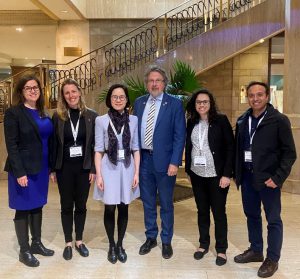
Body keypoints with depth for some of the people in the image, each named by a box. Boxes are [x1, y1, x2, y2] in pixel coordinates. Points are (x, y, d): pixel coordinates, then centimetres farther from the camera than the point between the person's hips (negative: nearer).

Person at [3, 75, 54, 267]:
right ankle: (24, 251, 18)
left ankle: (37, 243, 30)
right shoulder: (13, 113, -9)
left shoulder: (43, 114, 10)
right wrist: (19, 172, -20)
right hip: (23, 170, -6)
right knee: (23, 209, 5)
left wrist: (51, 167, 9)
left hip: (41, 169, 6)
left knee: (38, 206, 15)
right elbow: (11, 145, -14)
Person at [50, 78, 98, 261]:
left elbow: (95, 144, -2)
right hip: (64, 168, 0)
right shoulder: (58, 116, -2)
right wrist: (52, 169, 0)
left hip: (84, 167, 0)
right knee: (66, 206, 9)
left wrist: (94, 169, -6)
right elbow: (53, 144, 1)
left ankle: (79, 241, 27)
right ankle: (68, 243, 24)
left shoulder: (91, 116, -3)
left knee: (81, 205, 11)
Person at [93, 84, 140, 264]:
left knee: (124, 209, 10)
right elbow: (99, 150, -2)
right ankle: (111, 245, 25)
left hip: (127, 168, 1)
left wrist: (137, 173, -1)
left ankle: (120, 245, 27)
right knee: (110, 209, 6)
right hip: (109, 168, -1)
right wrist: (99, 175, -7)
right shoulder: (101, 120, -2)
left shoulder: (134, 120, 3)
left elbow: (136, 148, 4)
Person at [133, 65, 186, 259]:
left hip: (164, 160, -4)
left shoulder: (175, 104, -5)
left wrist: (175, 162, -15)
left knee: (166, 204, 10)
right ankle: (151, 237, 33)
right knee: (148, 202, 15)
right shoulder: (139, 103, 7)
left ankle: (166, 241, 27)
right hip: (144, 159, 4)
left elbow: (180, 135, -9)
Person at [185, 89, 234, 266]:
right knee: (202, 210, 13)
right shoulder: (191, 123, 6)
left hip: (216, 175, -4)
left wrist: (227, 174, -14)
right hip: (197, 175, 4)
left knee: (219, 212, 5)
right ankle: (204, 244, 28)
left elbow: (230, 148, -9)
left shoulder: (221, 120, -7)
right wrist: (188, 170, 9)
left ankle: (221, 249, 20)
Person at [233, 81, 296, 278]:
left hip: (268, 178, -5)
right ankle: (255, 250, 35)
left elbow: (289, 153, -9)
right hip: (247, 176, 5)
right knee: (252, 215, 17)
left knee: (273, 220, 6)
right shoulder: (242, 120, 7)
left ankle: (272, 259, 21)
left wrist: (278, 177, -16)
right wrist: (237, 173, 7)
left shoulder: (279, 120, -9)